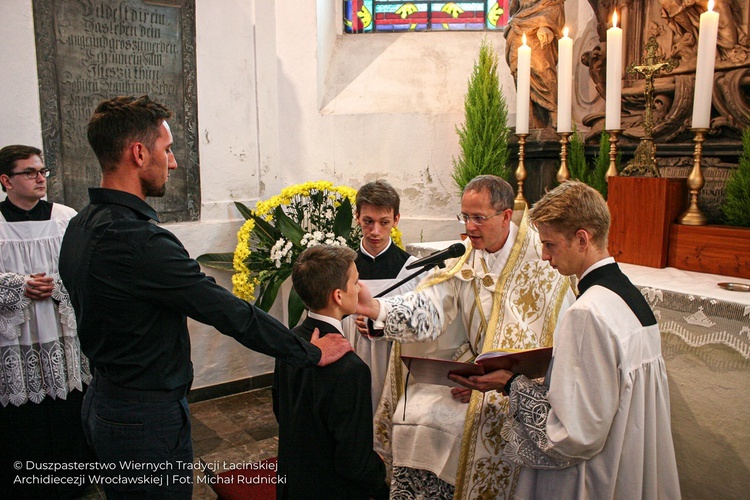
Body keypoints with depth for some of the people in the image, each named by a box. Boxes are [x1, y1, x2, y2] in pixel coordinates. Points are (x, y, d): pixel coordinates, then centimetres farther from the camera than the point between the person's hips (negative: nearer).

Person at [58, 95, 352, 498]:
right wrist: (312, 353, -16)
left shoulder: (80, 227, 2)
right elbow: (229, 313, -26)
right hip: (147, 419, -9)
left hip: (102, 401, 9)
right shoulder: (137, 241, -29)